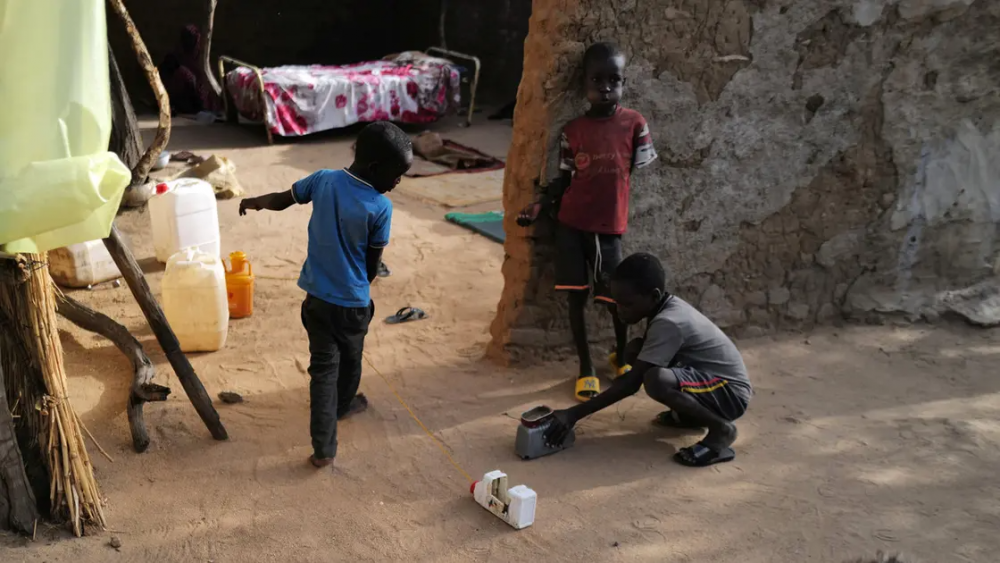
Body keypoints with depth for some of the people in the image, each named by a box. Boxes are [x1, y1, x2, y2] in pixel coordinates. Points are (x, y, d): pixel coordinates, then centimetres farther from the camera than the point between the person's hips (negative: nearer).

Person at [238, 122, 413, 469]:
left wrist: (253, 202, 24)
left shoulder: (323, 180, -7)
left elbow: (281, 200, 8)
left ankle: (323, 448, 6)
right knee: (350, 359, 25)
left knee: (323, 368, 9)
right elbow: (373, 266, -7)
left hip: (317, 296, 3)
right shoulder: (380, 207, -18)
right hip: (352, 302, -3)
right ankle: (344, 404, 51)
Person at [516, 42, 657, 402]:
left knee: (616, 297, 6)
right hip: (571, 223, 1)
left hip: (609, 226, -1)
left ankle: (621, 355, 34)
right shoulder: (573, 130, 0)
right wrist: (540, 205, -10)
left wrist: (634, 221, -2)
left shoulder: (634, 124, -4)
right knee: (576, 295, 3)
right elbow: (564, 179, 5)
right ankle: (586, 368, 17)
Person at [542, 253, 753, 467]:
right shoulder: (669, 307, 0)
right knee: (636, 349, 2)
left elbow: (631, 384, -26)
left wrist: (574, 414, -24)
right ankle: (689, 415, 13)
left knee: (655, 379, -35)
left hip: (731, 392, -9)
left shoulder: (668, 323, -27)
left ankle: (721, 428, -13)